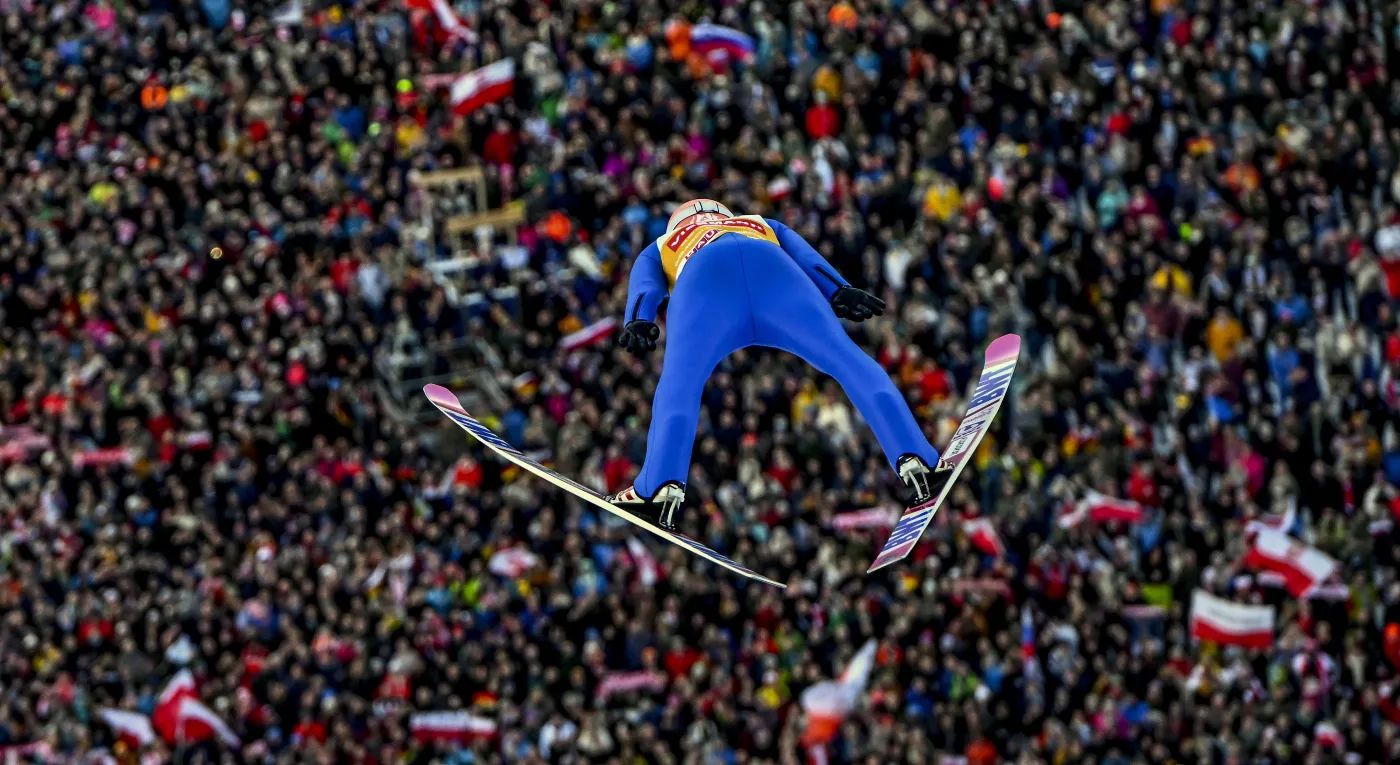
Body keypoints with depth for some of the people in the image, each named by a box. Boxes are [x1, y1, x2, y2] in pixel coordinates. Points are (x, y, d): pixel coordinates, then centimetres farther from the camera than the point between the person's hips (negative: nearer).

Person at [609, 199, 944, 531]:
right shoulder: (763, 226, 48)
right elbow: (803, 254, 27)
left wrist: (637, 322, 2)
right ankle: (915, 461, -16)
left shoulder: (659, 249, 43)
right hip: (772, 267, 1)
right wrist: (839, 292, 12)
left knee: (679, 381, -7)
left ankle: (660, 485, -31)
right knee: (850, 363, -1)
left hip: (703, 273, -1)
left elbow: (645, 284, 21)